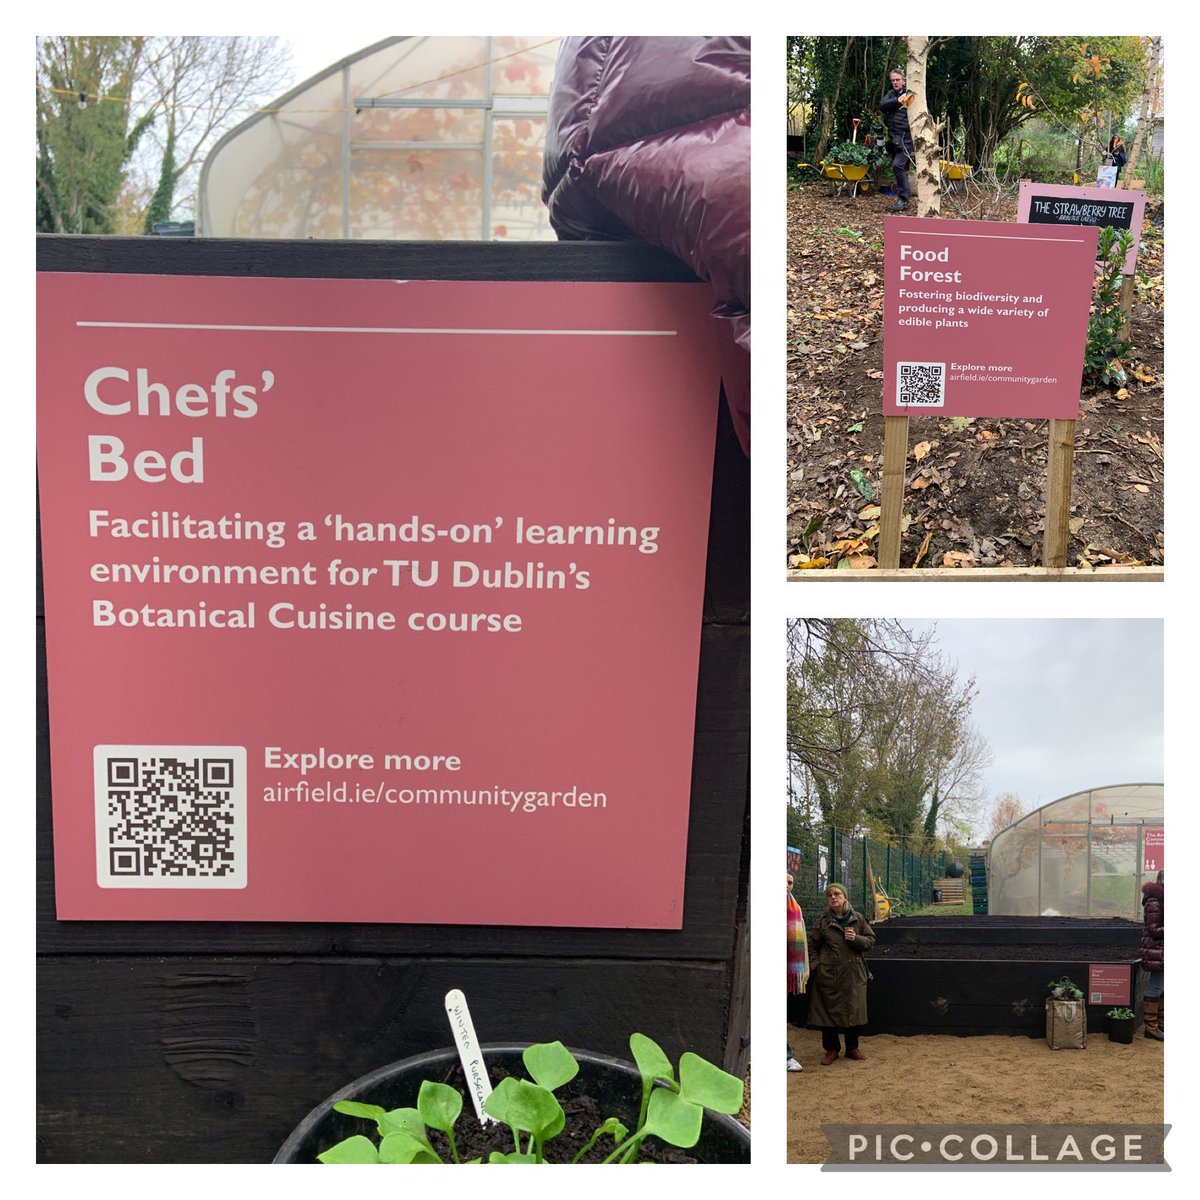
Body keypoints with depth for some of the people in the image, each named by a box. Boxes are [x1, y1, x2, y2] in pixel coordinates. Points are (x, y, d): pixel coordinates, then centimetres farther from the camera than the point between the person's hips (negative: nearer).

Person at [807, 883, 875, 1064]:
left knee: (854, 1011, 6)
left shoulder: (858, 919, 3)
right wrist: (817, 966, -4)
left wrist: (856, 939, -11)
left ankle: (852, 1047, 24)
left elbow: (871, 940, 8)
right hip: (828, 975, -1)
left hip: (853, 974, 1)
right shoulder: (822, 921, 0)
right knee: (829, 1011, 2)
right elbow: (812, 946, 6)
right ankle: (831, 1049, 17)